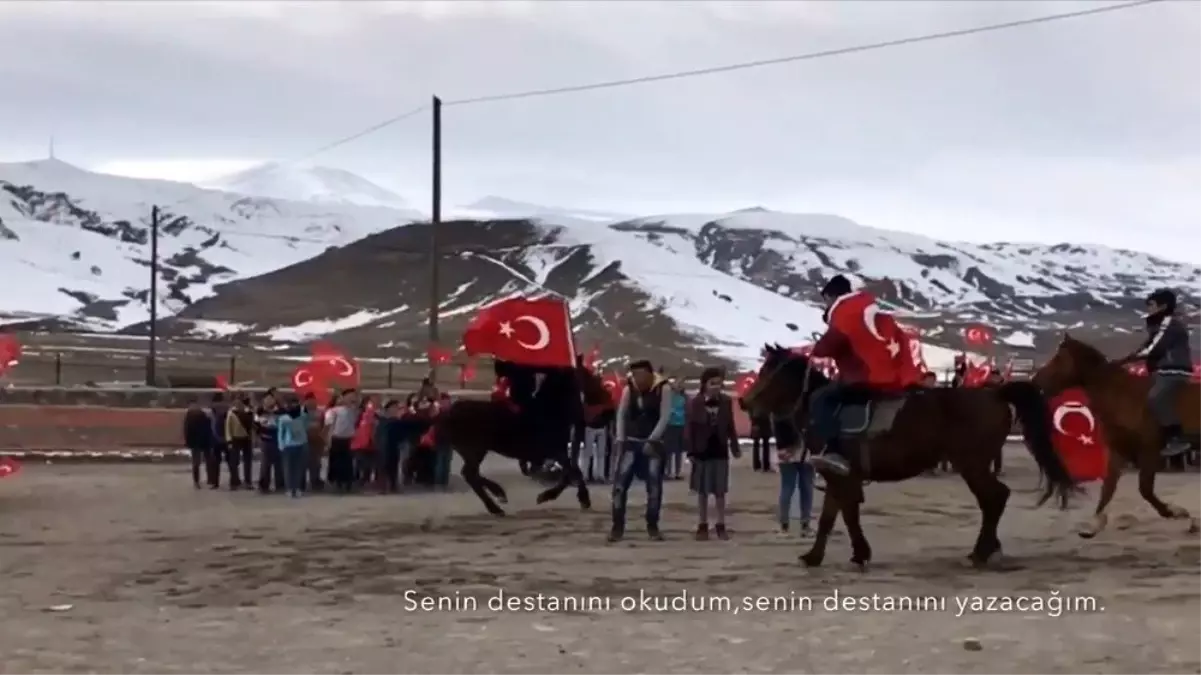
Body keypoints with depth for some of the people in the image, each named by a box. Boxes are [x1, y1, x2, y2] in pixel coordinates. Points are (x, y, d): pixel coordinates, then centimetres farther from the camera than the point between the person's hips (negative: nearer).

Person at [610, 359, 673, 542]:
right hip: (631, 442, 2)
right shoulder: (629, 390, -1)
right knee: (620, 482, -6)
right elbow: (621, 415, 6)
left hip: (653, 444, -2)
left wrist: (651, 440, -16)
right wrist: (620, 441, -1)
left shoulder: (662, 390, -9)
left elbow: (664, 418, -11)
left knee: (654, 486, 0)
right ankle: (617, 526, 0)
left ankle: (652, 527, 12)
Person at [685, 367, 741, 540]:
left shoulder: (726, 402, 0)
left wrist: (735, 447, 5)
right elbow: (690, 429, -5)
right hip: (702, 452, -1)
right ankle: (702, 526, 13)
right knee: (702, 491, 7)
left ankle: (720, 525, 11)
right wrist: (691, 451, -9)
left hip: (720, 452, 1)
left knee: (720, 491, 5)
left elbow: (730, 427, 6)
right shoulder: (696, 403, -7)